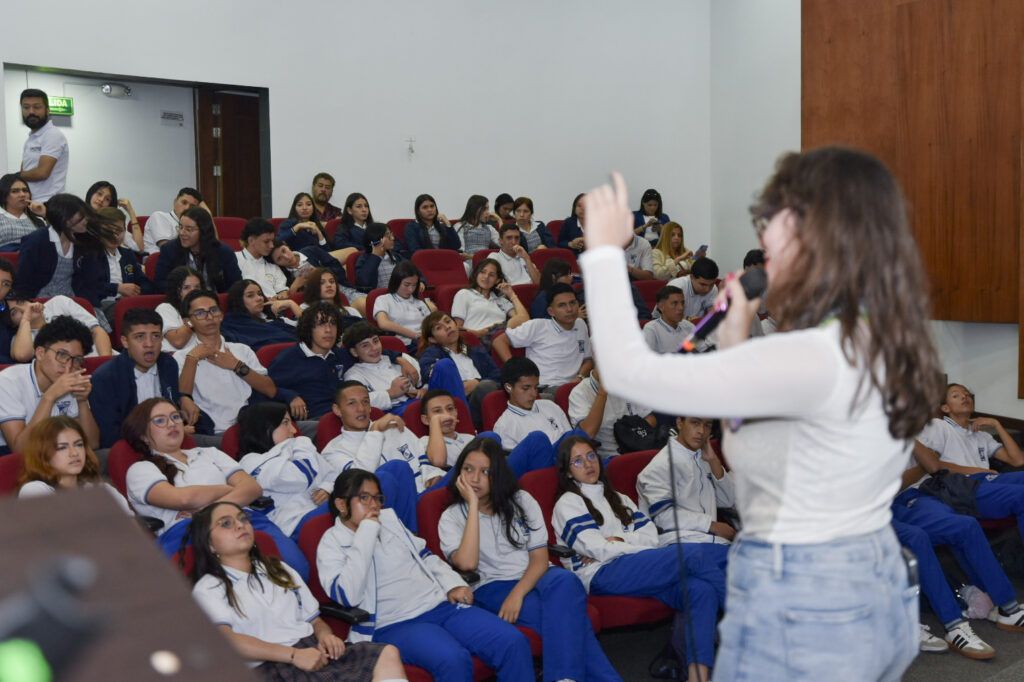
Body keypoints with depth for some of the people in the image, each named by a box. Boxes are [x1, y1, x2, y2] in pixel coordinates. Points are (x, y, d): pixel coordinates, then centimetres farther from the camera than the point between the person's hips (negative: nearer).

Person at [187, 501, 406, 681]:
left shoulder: (279, 570, 25)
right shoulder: (208, 589, 6)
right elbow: (224, 639, -11)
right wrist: (293, 654, -20)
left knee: (388, 654, -23)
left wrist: (325, 635, -2)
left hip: (315, 651, 6)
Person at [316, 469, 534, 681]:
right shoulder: (331, 544, 0)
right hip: (395, 625, -6)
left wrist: (453, 584, 6)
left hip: (441, 605, 6)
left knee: (514, 642, -16)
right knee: (454, 660, -35)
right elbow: (347, 596, -17)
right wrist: (365, 535, -12)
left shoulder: (389, 519, 17)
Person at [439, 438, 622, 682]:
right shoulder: (451, 517, 2)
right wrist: (473, 506, -15)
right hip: (491, 589, -3)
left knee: (565, 581, -36)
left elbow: (540, 558, 1)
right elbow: (467, 564, -18)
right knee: (564, 612, -33)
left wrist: (517, 593, -19)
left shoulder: (521, 501, 8)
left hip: (534, 579, 3)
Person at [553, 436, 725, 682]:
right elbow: (599, 550, -3)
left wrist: (620, 539, -5)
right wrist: (655, 555, -5)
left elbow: (651, 536, 15)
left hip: (642, 569, 6)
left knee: (701, 588, -30)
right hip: (602, 574, -6)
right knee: (698, 556, -26)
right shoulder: (568, 503, 12)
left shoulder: (619, 499, 31)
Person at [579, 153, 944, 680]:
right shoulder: (884, 346, 4)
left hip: (800, 616, -9)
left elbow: (630, 372, -24)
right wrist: (736, 344, 8)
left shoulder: (812, 357, -26)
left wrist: (605, 251, -12)